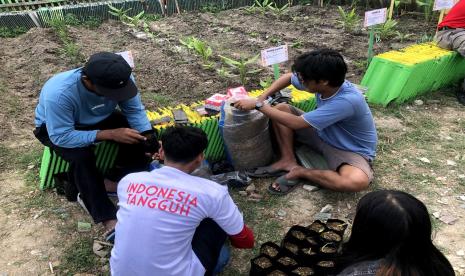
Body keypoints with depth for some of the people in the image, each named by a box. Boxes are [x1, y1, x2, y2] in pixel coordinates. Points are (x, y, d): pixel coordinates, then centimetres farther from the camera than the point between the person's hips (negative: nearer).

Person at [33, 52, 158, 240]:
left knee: (140, 135, -18)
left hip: (99, 118, 4)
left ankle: (114, 182, -3)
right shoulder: (59, 94, -40)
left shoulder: (121, 79, -28)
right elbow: (62, 136, -37)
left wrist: (148, 137, -32)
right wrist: (110, 134, -41)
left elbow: (134, 110, -16)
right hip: (55, 128, -4)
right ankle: (108, 220, -24)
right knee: (81, 157, -34)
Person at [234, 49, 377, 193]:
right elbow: (288, 77, 5)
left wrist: (258, 105, -28)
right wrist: (261, 98, -8)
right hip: (324, 135, 6)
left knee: (358, 181, -40)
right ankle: (289, 161, -9)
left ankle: (299, 172, -20)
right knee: (282, 108, -5)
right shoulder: (322, 83, -16)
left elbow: (296, 123, -35)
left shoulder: (347, 101, -37)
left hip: (352, 150, -6)